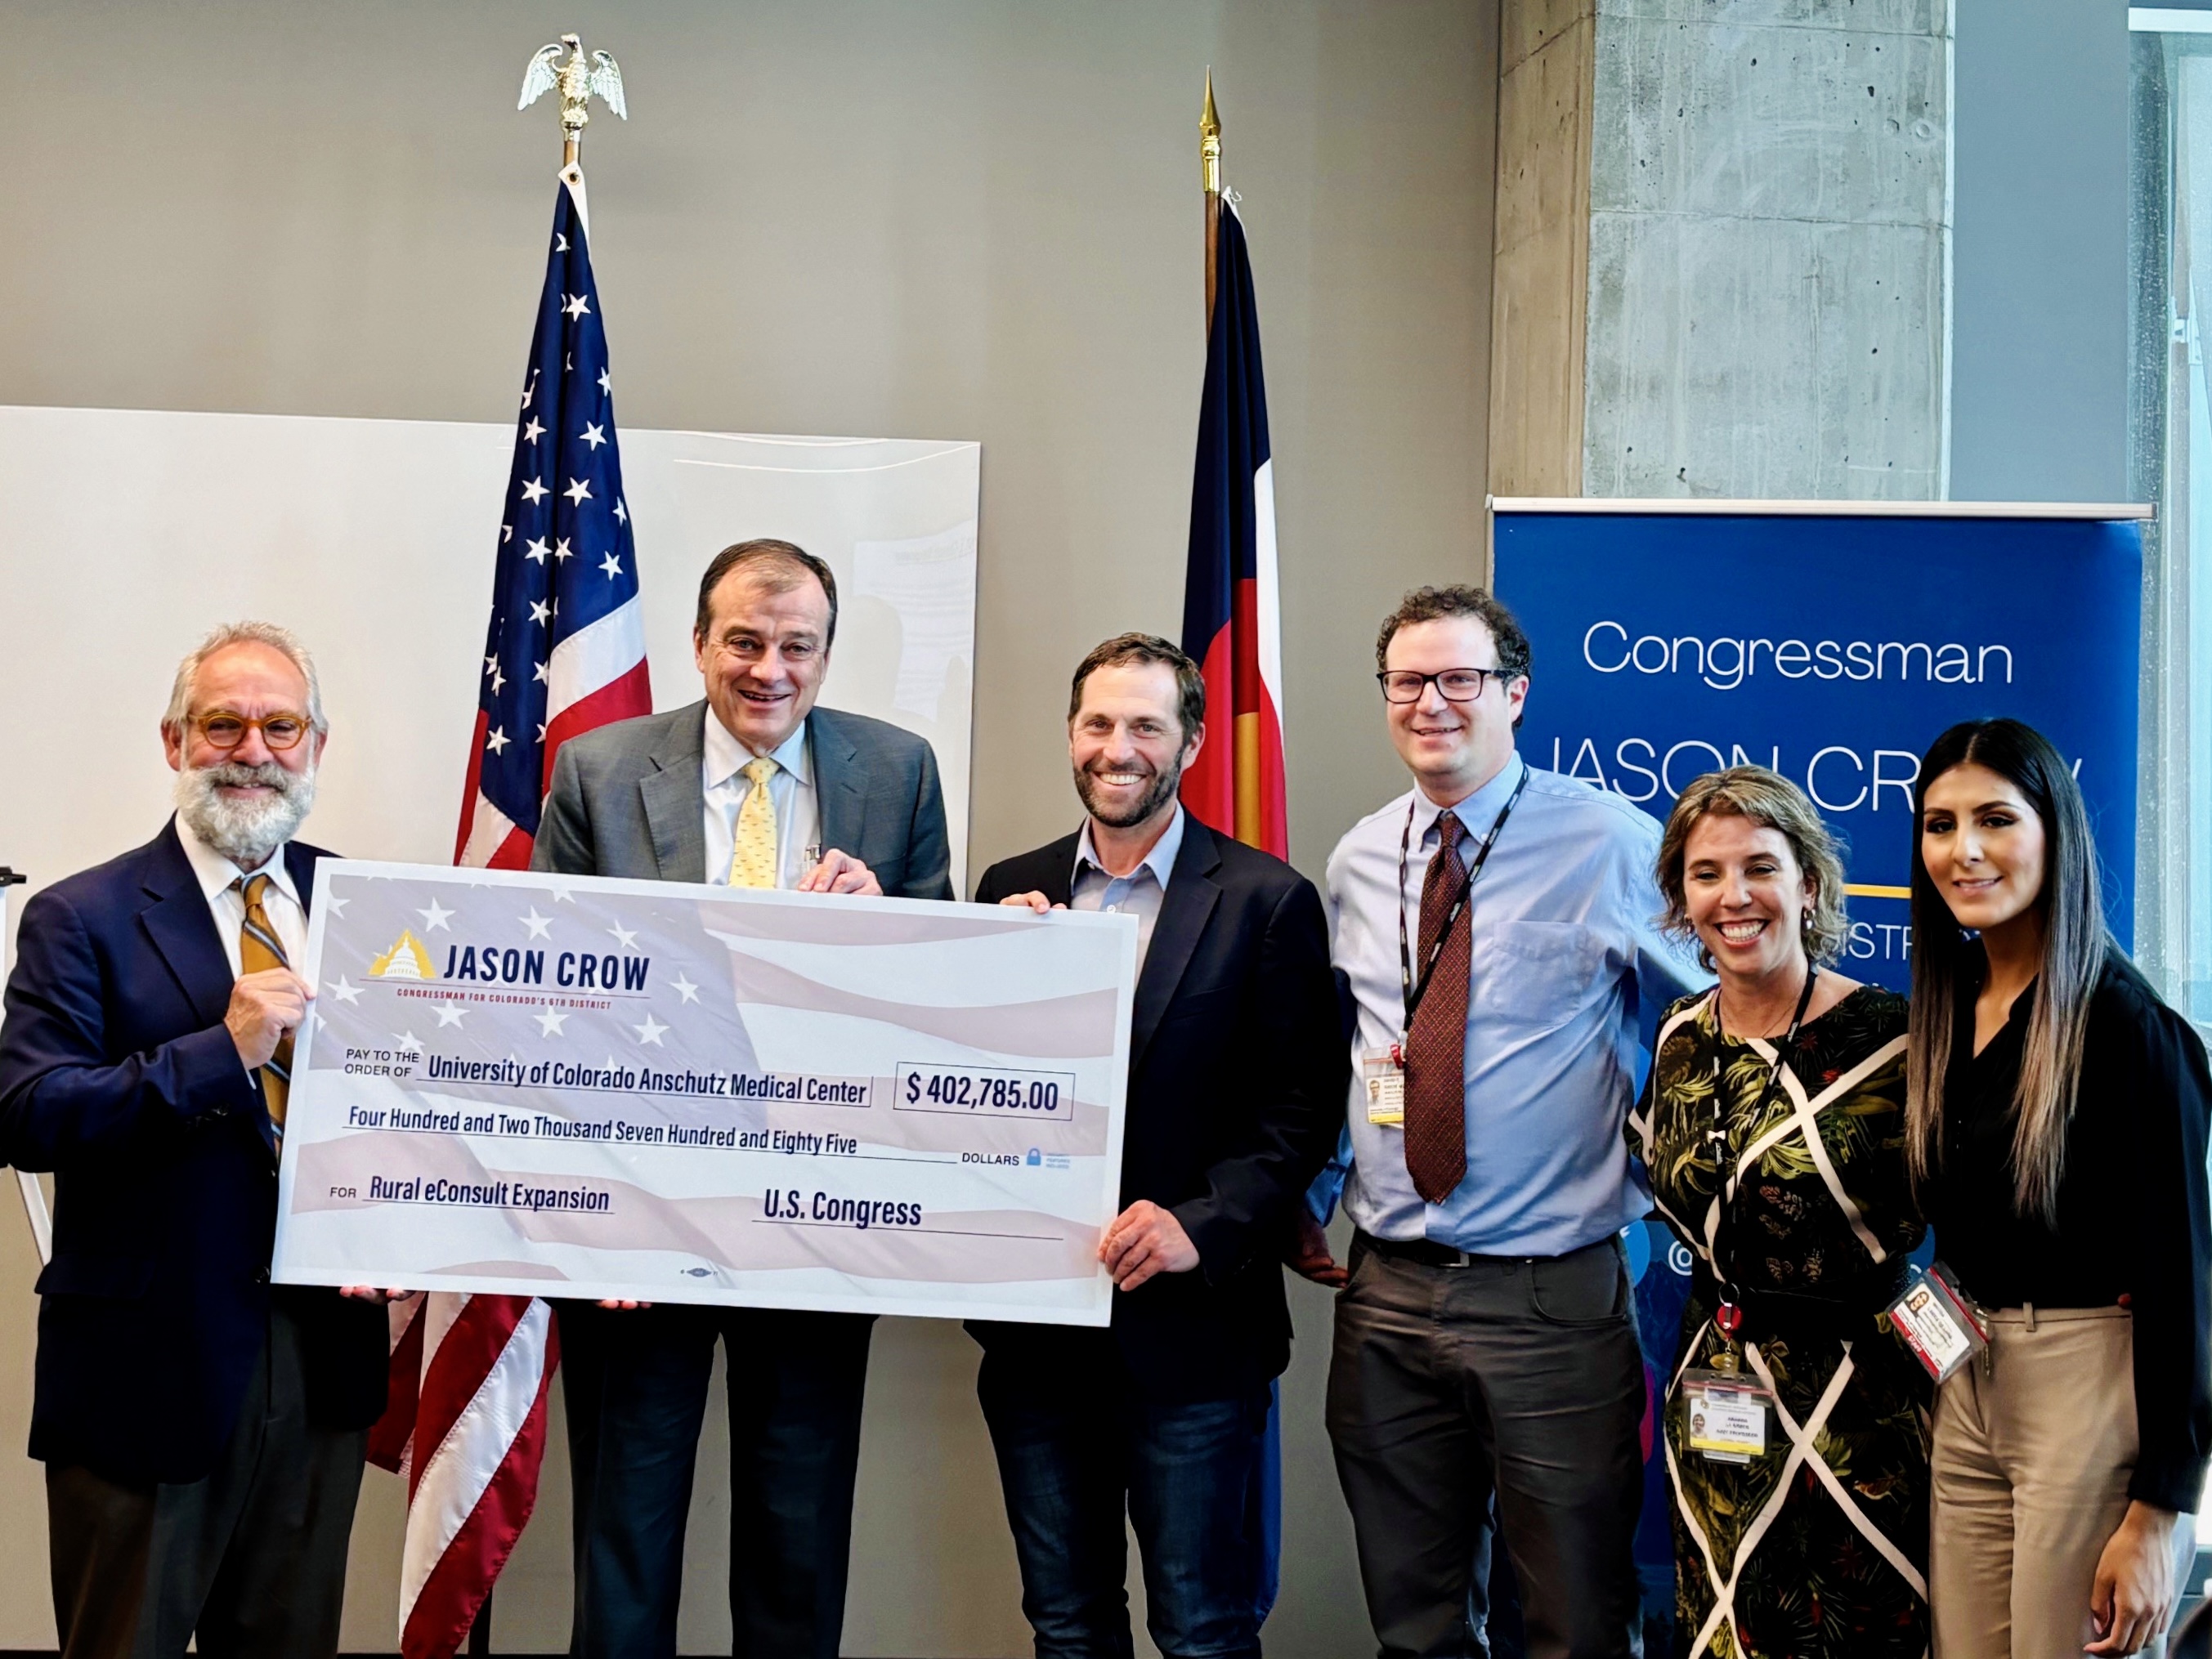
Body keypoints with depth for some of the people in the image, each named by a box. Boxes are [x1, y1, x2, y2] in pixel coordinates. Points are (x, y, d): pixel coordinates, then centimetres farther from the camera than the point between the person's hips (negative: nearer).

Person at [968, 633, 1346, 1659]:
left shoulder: (1266, 901, -4)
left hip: (1189, 1319, -4)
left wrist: (1201, 1227, -20)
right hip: (1036, 1322, 4)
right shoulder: (1012, 891, 8)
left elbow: (1300, 1109, -6)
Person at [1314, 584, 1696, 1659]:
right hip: (1385, 1290, 4)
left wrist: (1654, 1185, -4)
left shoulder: (1610, 841, -6)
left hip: (1552, 1293, -4)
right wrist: (1312, 1193, 11)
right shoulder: (1358, 860, 8)